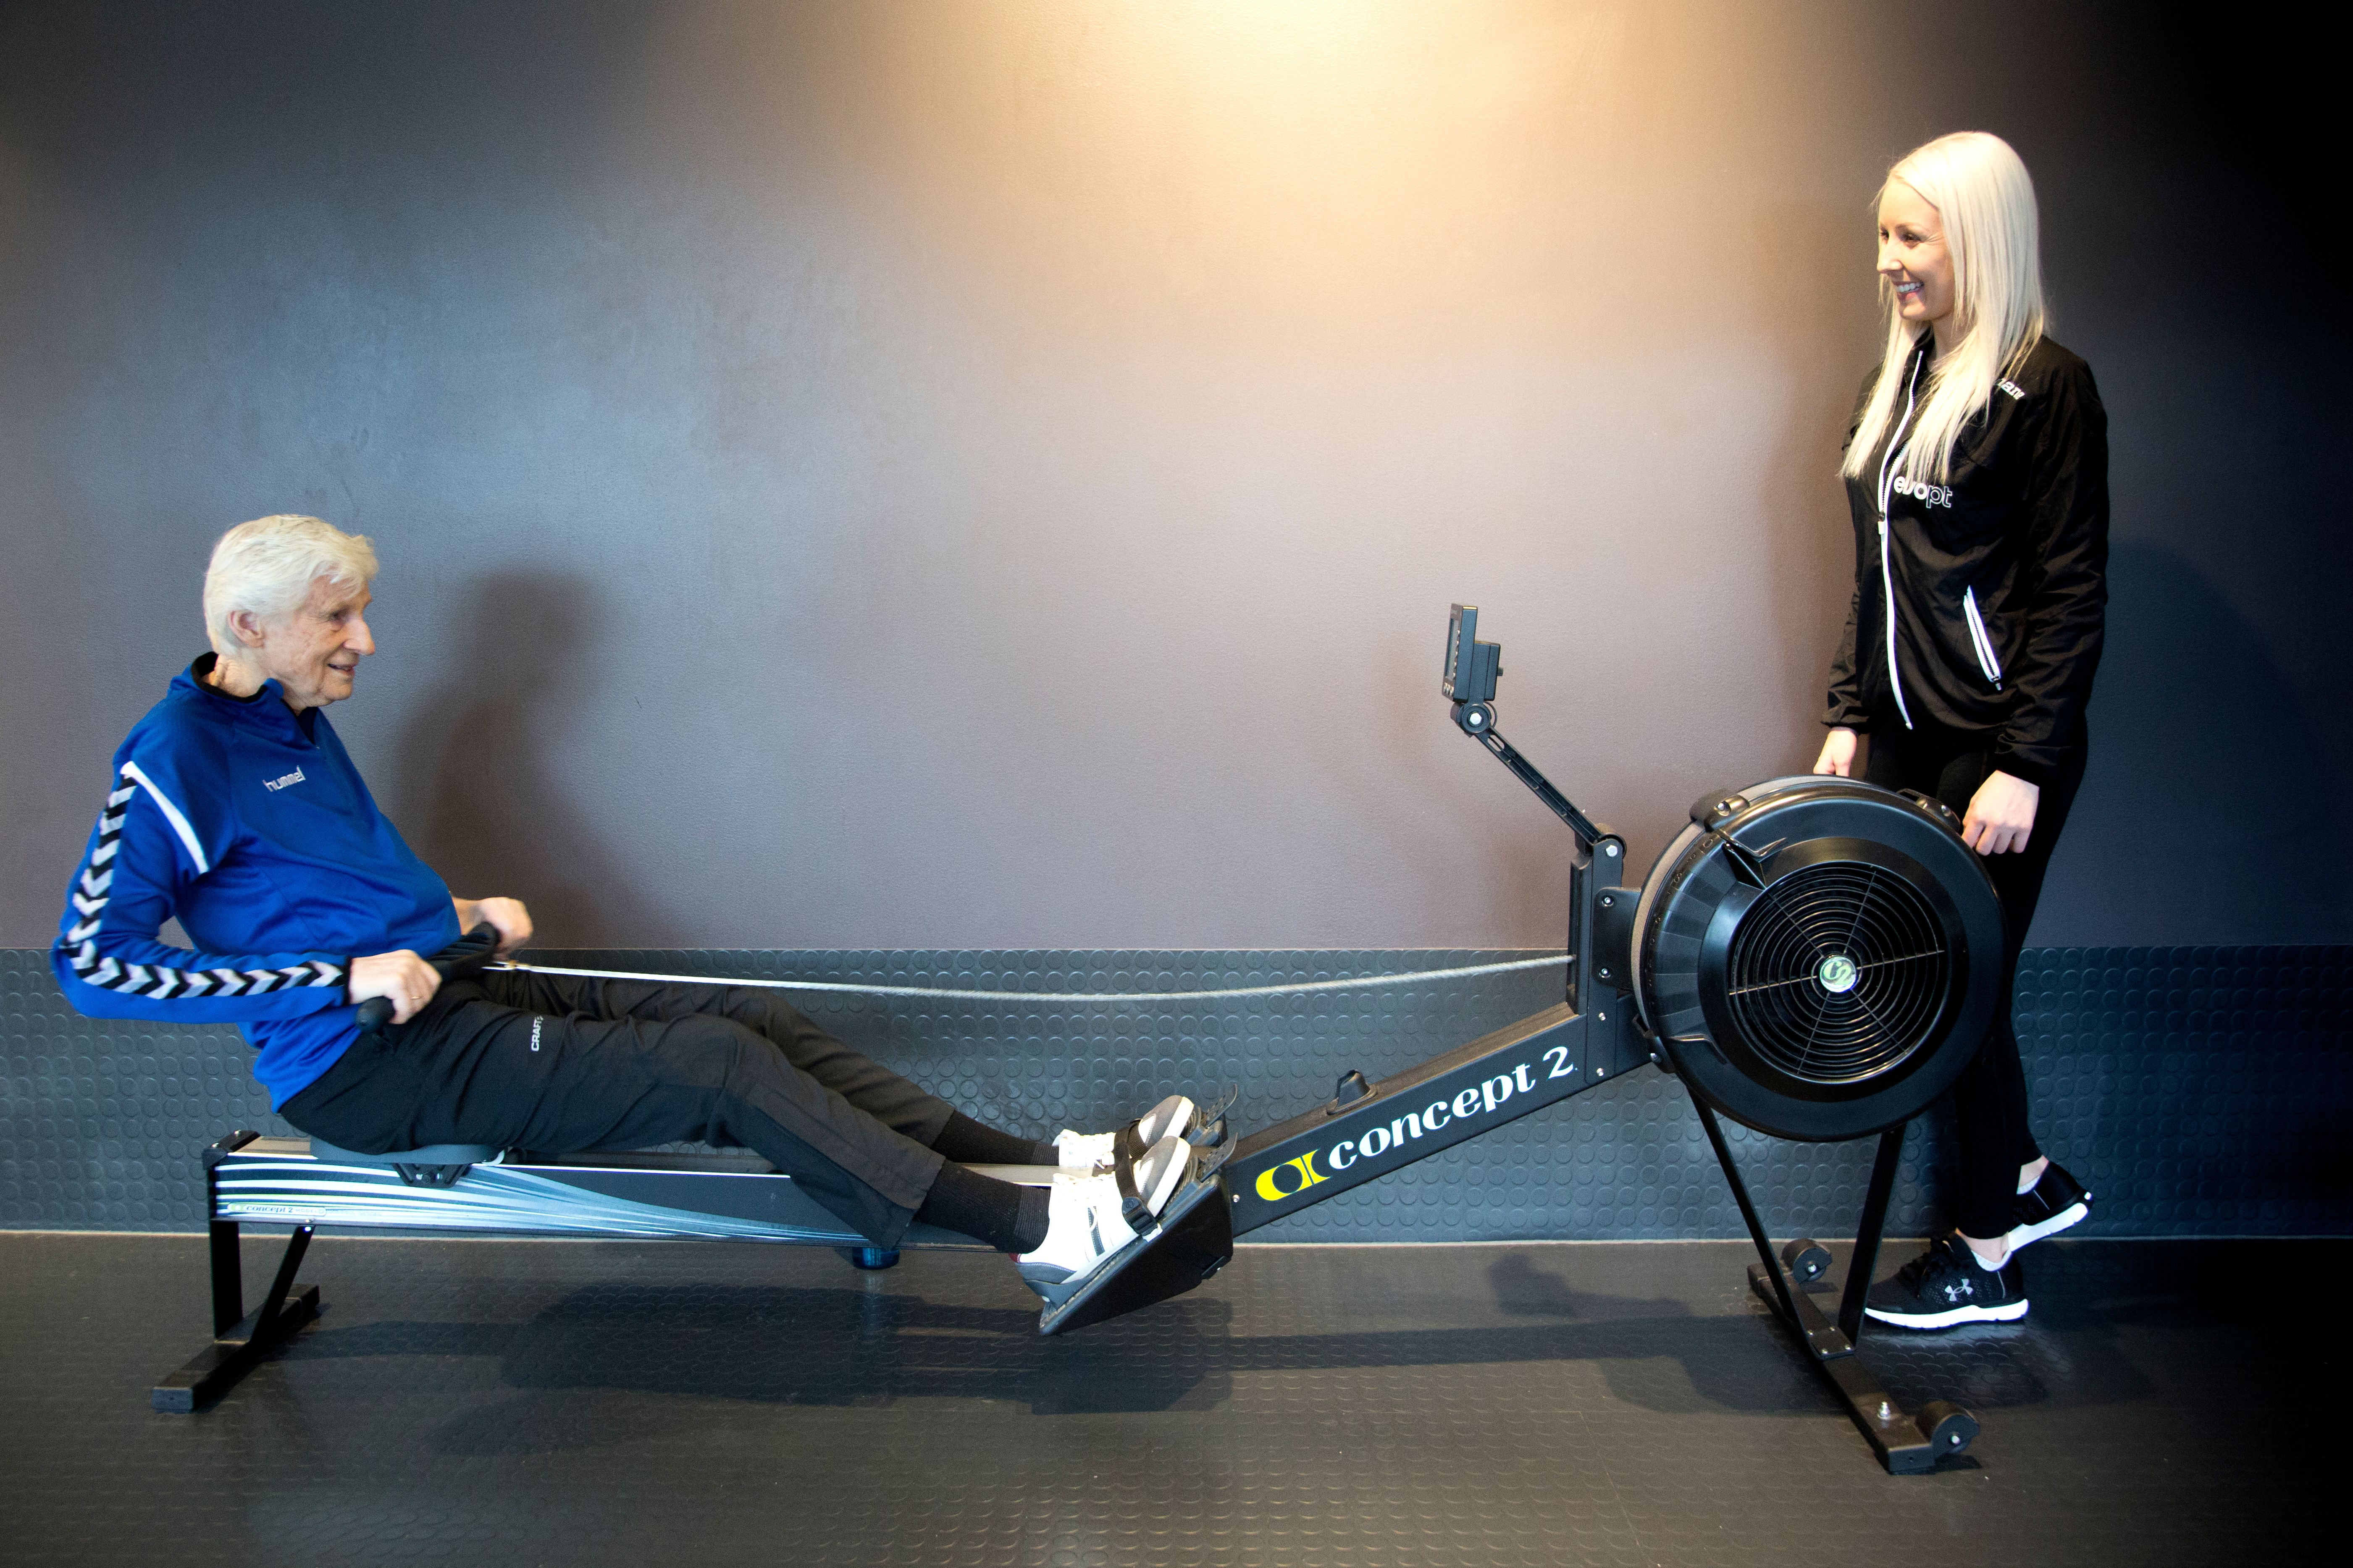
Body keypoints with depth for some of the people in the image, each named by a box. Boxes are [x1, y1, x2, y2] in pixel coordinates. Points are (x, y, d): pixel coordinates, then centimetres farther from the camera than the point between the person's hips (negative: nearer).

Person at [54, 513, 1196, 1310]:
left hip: (452, 994, 9)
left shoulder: (294, 724, 16)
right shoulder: (177, 758, -12)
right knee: (717, 1066, -22)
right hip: (362, 1060, -9)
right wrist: (343, 980, -21)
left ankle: (1048, 1162, -12)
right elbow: (94, 963, -18)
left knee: (751, 1017, -7)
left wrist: (462, 915, 12)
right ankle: (1042, 1233, -23)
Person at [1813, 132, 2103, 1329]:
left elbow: (2072, 599, -14)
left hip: (1997, 748, -8)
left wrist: (2023, 766, -17)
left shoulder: (2045, 389, -12)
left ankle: (1985, 1263, 19)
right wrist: (1849, 715, 13)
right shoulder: (1903, 379, 12)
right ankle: (2030, 1182, 34)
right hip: (1908, 736, 8)